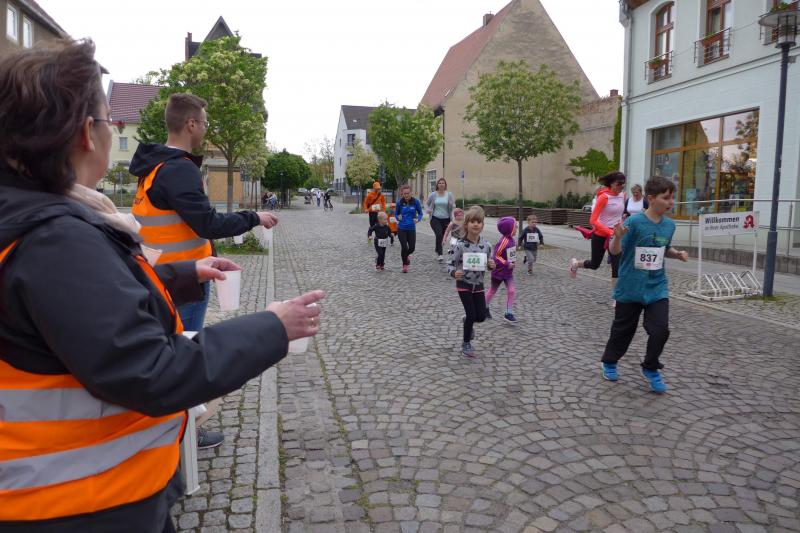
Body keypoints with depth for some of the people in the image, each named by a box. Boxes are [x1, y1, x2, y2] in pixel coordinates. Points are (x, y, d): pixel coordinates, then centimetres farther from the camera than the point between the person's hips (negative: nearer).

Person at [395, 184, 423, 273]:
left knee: (412, 248, 2)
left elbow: (420, 213, 5)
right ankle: (405, 265, 17)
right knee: (404, 247, -5)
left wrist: (418, 219, -15)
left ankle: (406, 255, 40)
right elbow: (396, 213, 8)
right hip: (401, 229, -1)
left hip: (412, 228, 1)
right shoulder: (400, 203, -3)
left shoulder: (415, 202, -4)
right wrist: (398, 217, -13)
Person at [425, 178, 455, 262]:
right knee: (439, 234, -22)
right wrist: (427, 210, -7)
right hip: (435, 218, -2)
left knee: (441, 236, 10)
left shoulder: (449, 194, 2)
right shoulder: (433, 195, 1)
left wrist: (451, 204, -20)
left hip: (446, 219, 2)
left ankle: (437, 251, 33)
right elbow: (426, 203, 14)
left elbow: (453, 207, 4)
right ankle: (440, 254, -21)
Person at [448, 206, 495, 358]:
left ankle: (468, 320, 42)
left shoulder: (486, 245, -5)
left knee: (481, 316, 5)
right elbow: (450, 264, -13)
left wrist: (491, 265, -15)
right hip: (463, 284, -4)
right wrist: (454, 273, -33)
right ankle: (466, 344, 20)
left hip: (478, 284, 4)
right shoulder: (460, 245, -18)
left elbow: (488, 264, 8)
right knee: (471, 314, -2)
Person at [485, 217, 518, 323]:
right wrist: (507, 264, -25)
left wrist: (513, 262, 5)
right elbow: (495, 256, -24)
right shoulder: (504, 241, -25)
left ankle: (509, 313, 3)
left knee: (512, 291, -3)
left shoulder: (512, 240, -1)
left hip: (508, 272, 6)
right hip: (499, 271, -6)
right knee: (492, 291, 12)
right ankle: (485, 308, 33)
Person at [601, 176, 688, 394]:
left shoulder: (669, 225, 2)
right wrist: (618, 237, -36)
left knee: (660, 330, -7)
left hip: (657, 288, 4)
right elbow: (615, 251, -16)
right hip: (630, 288, -4)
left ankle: (651, 368, 16)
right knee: (623, 329, 11)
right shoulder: (634, 221, -16)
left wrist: (678, 254, -1)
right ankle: (609, 362, 35)